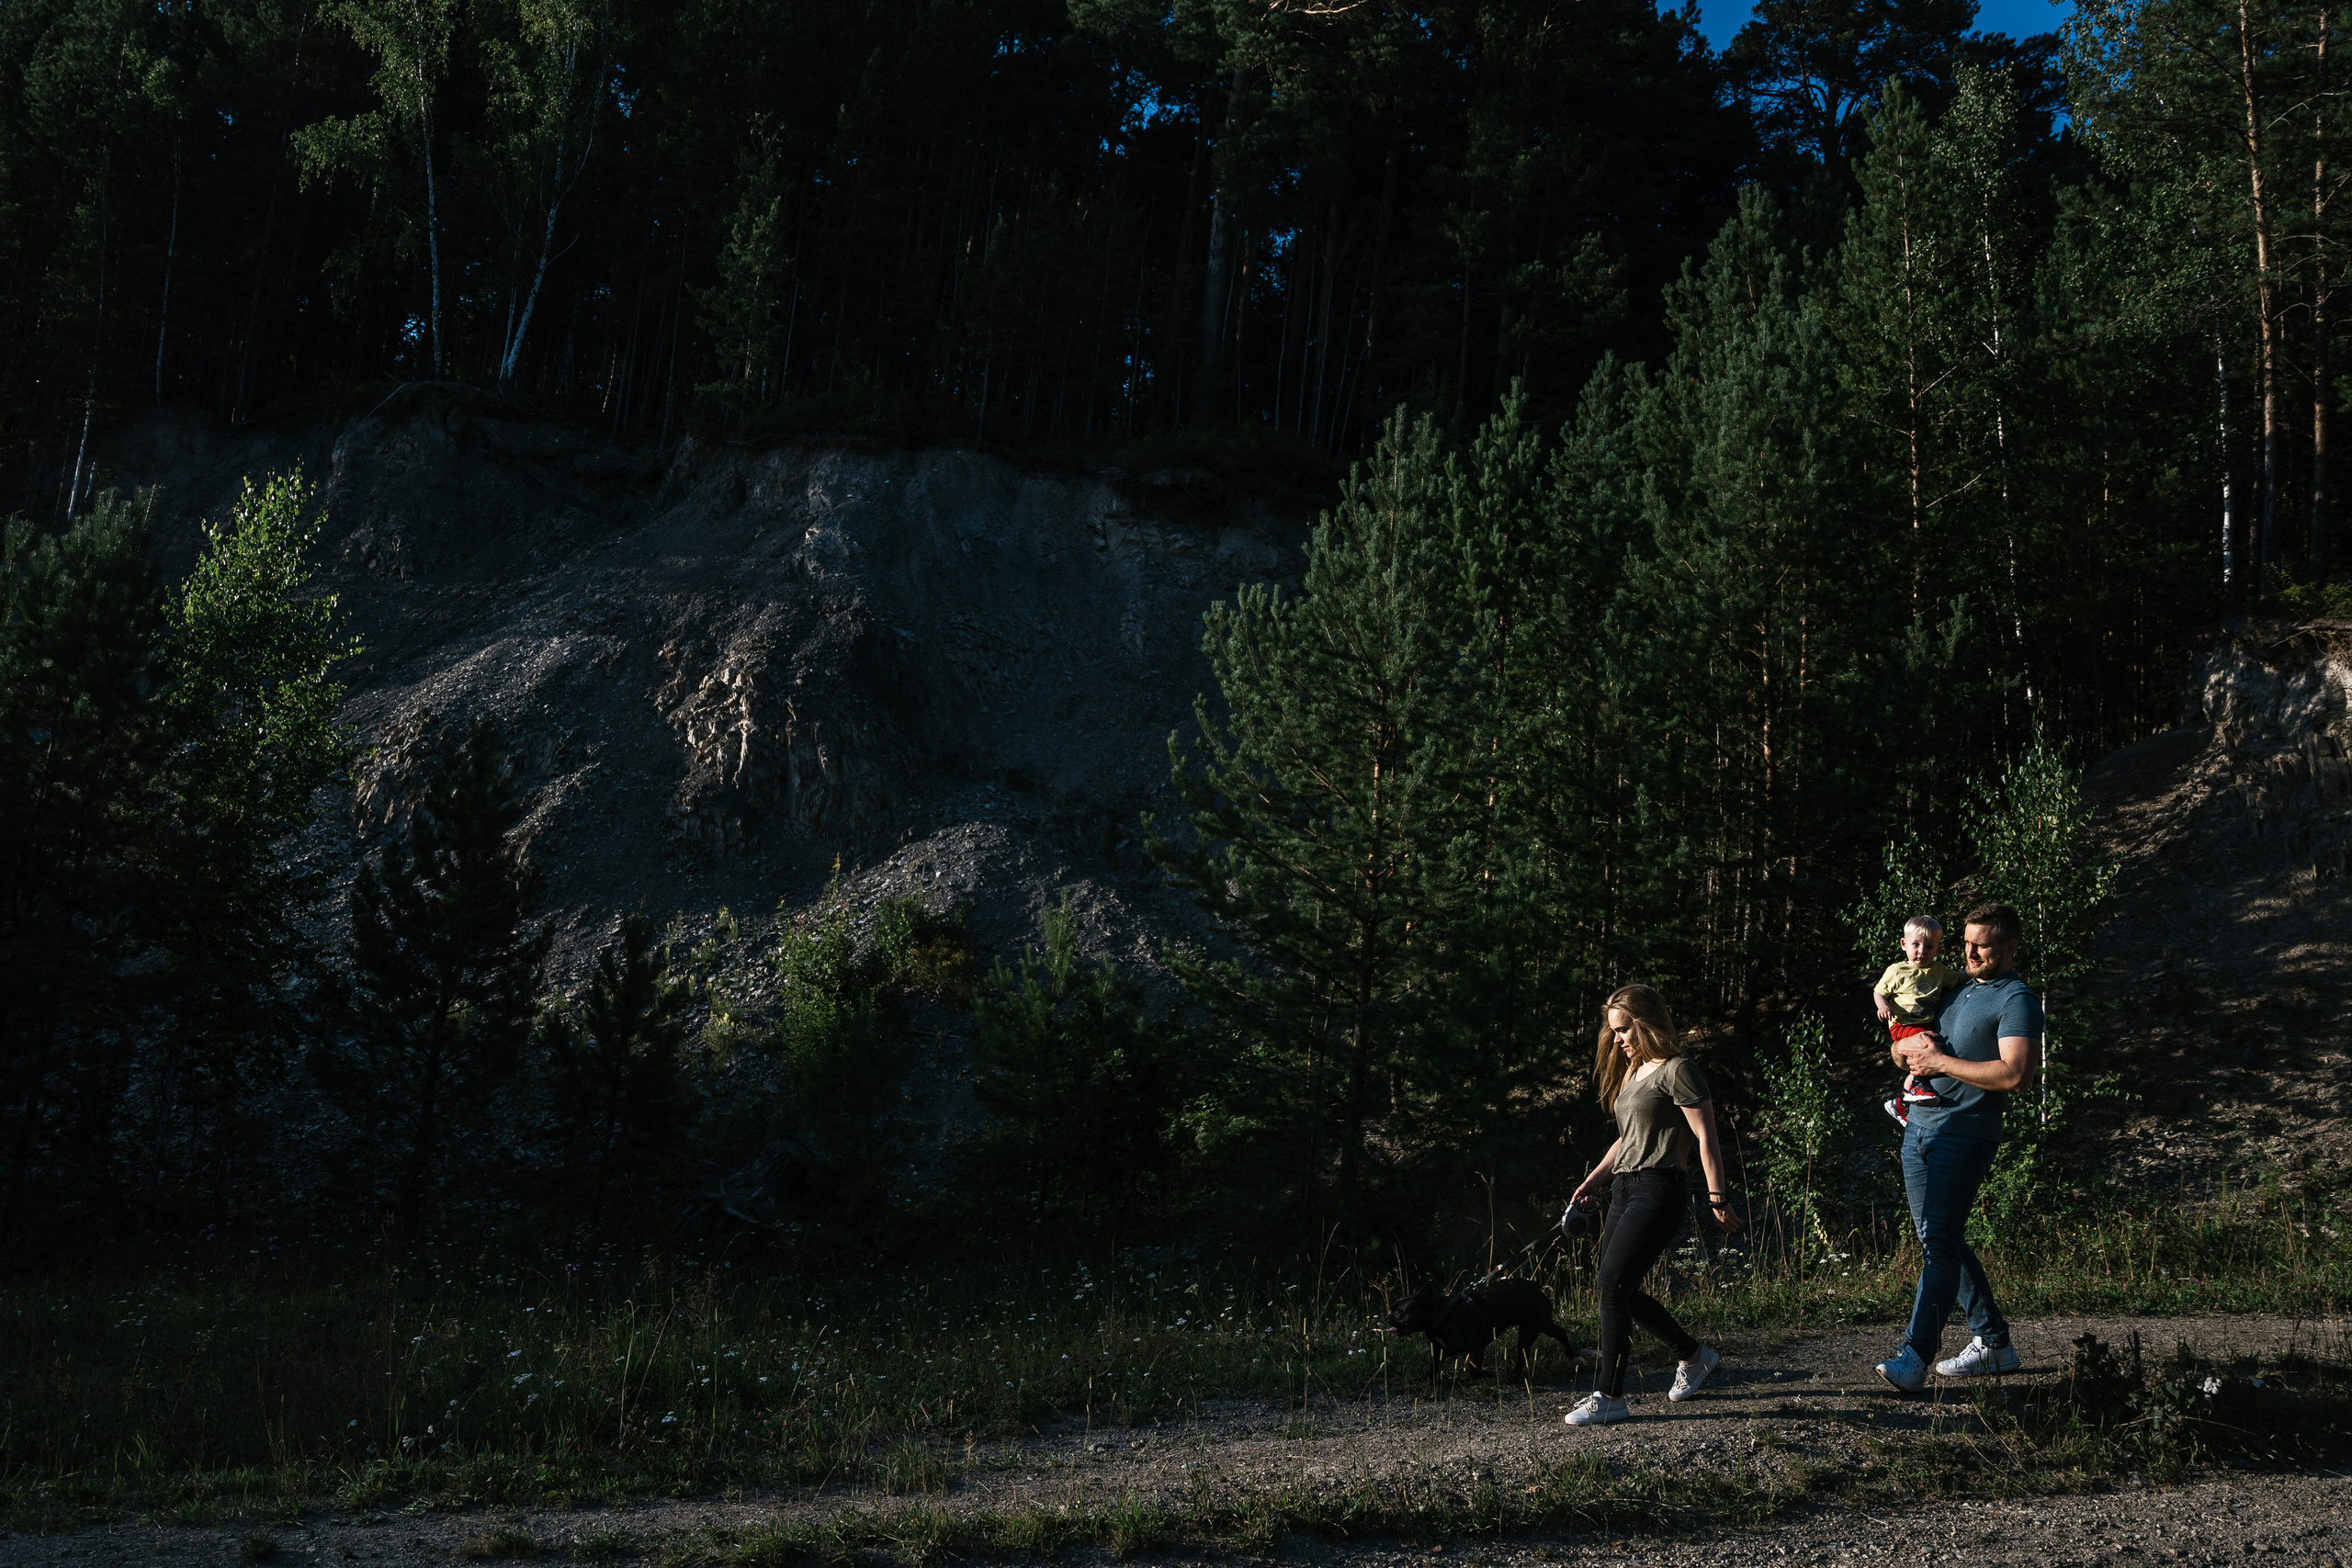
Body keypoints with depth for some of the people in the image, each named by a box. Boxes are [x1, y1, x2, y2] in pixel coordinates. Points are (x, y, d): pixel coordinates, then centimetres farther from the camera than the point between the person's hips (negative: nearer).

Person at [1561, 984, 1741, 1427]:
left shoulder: (1677, 1070, -7)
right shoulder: (1633, 1072, 20)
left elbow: (1706, 1137, -11)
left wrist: (1717, 1197, -14)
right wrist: (1592, 1181, 16)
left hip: (1660, 1188, -9)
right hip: (1625, 1187, 9)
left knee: (1612, 1283, -16)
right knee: (1620, 1290, 8)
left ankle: (1610, 1397, -12)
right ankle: (1694, 1356, 27)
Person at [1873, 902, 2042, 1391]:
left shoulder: (2017, 999, -6)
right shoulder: (1959, 992, 20)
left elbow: (2015, 1074, -21)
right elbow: (1900, 1051, 24)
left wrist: (1940, 1061, -15)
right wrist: (1910, 1046, -2)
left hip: (1965, 1135, -9)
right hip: (1920, 1127, 9)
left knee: (1940, 1242, -13)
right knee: (1942, 1240, 12)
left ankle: (1914, 1358, -17)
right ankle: (1993, 1342, 22)